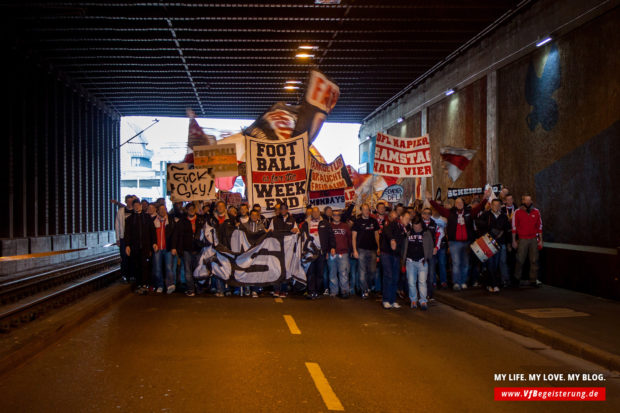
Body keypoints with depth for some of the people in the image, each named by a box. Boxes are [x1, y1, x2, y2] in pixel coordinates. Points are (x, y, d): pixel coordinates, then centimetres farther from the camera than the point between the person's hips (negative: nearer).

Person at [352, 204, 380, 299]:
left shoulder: (373, 221, 10)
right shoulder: (358, 221, 0)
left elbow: (376, 234, 15)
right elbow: (353, 237, -1)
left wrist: (378, 247, 7)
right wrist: (354, 250, -8)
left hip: (372, 249, 3)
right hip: (361, 249, -3)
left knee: (373, 271, 2)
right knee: (362, 271, -2)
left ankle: (368, 286, 27)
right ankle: (364, 291, 8)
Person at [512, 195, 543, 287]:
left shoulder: (536, 212, 6)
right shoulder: (517, 212, -1)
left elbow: (539, 226, 11)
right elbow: (514, 227, 2)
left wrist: (540, 240, 8)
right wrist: (514, 241, 0)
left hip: (534, 239, 2)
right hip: (522, 239, -2)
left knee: (534, 260, 1)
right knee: (520, 260, 0)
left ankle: (533, 280, 6)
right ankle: (517, 279, 14)